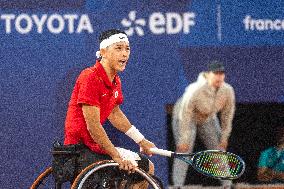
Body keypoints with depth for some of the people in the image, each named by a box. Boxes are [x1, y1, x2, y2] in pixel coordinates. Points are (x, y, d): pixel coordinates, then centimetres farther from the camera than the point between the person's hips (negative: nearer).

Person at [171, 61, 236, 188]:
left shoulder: (228, 91, -22)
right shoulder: (194, 90, -36)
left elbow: (227, 115, -7)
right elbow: (185, 115, -28)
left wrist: (224, 137, -3)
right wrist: (184, 140, -24)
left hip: (208, 119, 5)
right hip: (186, 117, -5)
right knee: (184, 152, -16)